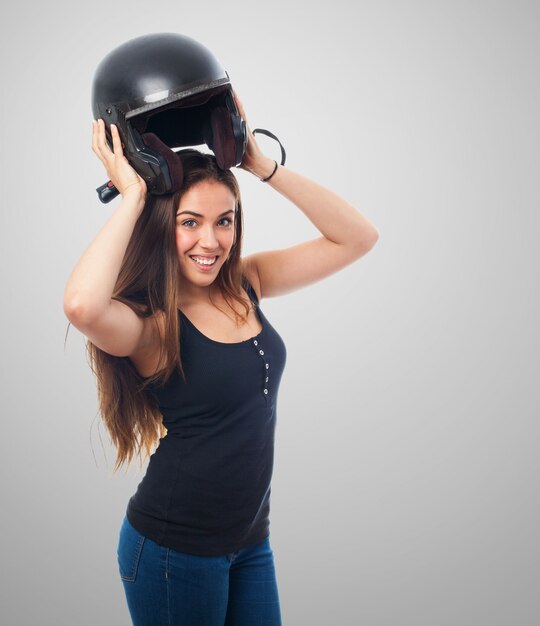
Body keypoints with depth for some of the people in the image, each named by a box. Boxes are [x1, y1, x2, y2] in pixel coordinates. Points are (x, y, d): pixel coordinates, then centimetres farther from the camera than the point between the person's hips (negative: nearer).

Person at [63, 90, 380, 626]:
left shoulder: (245, 285, -2)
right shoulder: (148, 324, -19)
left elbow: (356, 237, -3)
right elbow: (82, 305, -43)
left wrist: (260, 164, -11)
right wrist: (132, 195, -29)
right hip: (173, 550, -6)